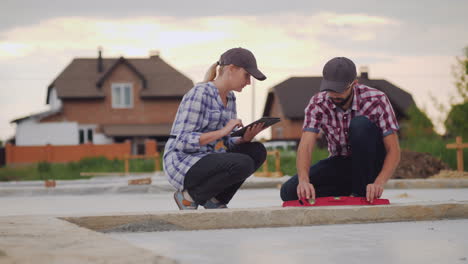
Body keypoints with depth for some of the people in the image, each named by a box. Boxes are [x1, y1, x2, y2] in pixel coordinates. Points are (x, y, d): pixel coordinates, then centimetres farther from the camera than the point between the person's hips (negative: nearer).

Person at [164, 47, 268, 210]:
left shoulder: (229, 98, 13)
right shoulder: (199, 94, -15)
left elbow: (230, 144, 14)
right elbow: (183, 142, -20)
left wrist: (246, 138, -8)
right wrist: (223, 131, -25)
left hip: (204, 161, 9)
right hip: (182, 164, -9)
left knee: (258, 152, -7)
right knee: (243, 164, -27)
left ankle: (214, 200, 1)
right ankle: (189, 196, -8)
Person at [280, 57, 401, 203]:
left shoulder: (376, 100, -20)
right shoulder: (318, 104, -14)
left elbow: (393, 151, -23)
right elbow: (306, 146, -25)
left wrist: (379, 183, -41)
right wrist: (304, 180, -46)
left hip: (371, 164, -2)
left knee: (361, 124, -32)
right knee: (289, 192, -20)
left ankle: (361, 193, -20)